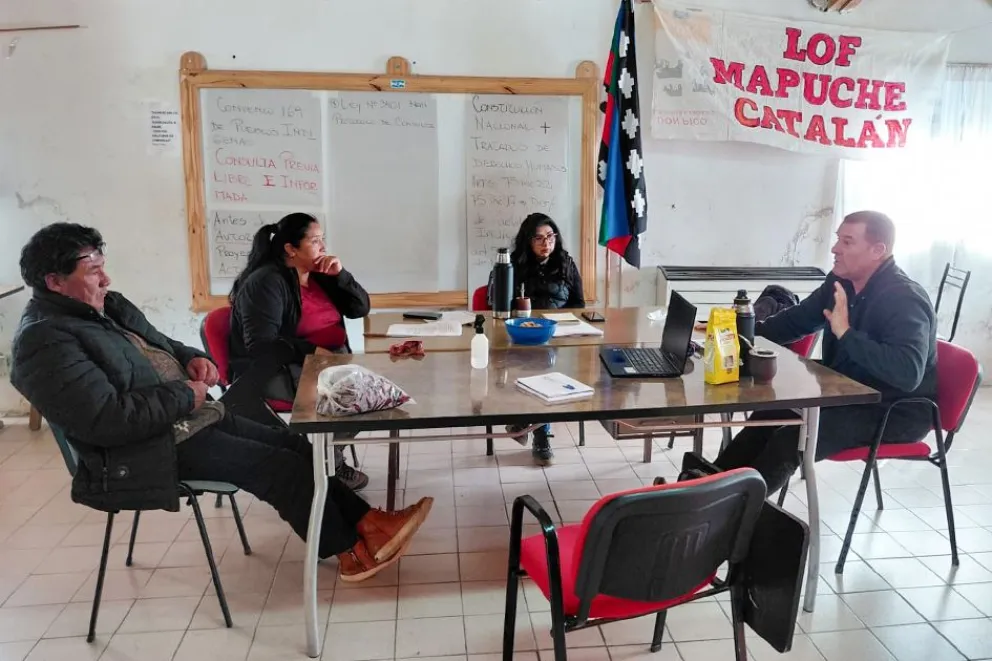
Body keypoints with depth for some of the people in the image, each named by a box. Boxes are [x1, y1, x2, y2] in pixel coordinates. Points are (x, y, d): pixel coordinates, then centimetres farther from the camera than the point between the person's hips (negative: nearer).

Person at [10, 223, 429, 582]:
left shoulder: (108, 307, 12)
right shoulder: (45, 342, -17)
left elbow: (160, 347, 26)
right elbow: (107, 419, -26)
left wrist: (193, 359, 3)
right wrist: (184, 397, -17)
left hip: (193, 417, 10)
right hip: (148, 450, -10)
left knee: (296, 447, 0)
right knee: (281, 467, -14)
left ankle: (364, 521, 4)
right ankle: (351, 551, 0)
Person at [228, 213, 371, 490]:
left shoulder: (320, 275, 9)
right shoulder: (265, 283, -14)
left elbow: (359, 309, 8)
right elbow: (261, 344, -24)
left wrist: (340, 275, -7)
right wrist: (313, 352, -31)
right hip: (275, 370, -7)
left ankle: (330, 455, 2)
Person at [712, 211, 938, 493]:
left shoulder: (904, 300, -25)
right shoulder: (841, 281, 0)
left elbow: (908, 373, -37)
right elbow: (796, 320, 12)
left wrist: (846, 333, -37)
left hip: (896, 411, -8)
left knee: (789, 440, -23)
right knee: (767, 418, -4)